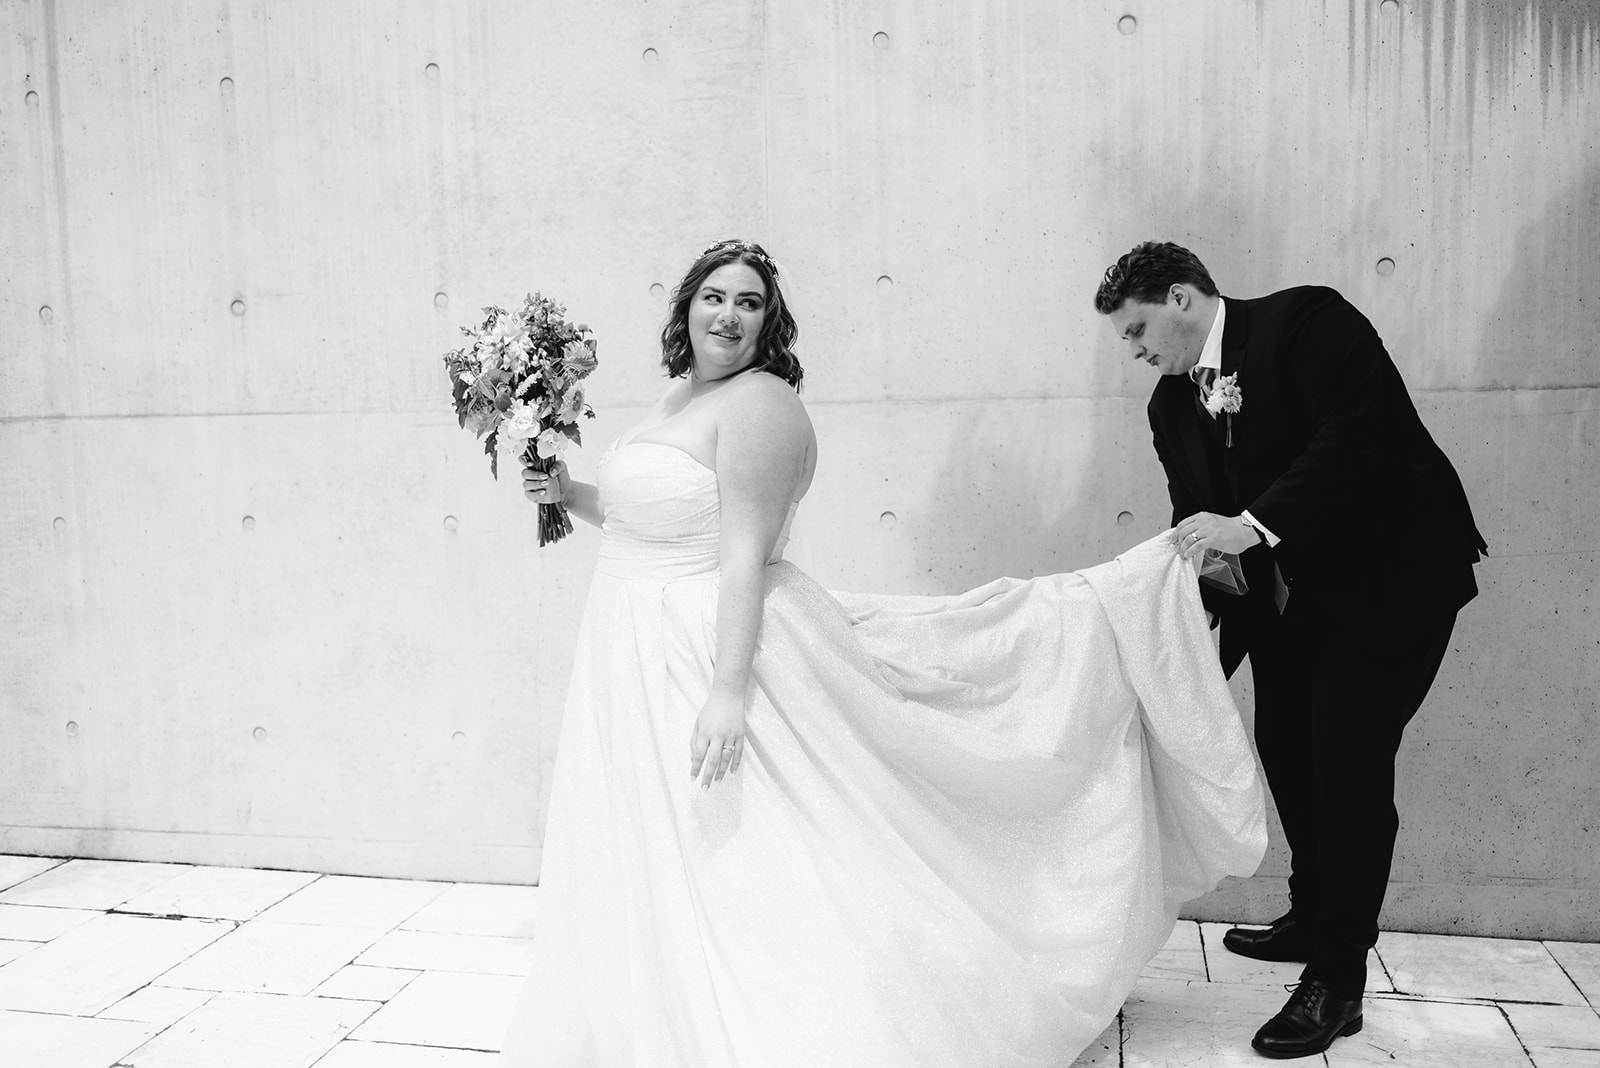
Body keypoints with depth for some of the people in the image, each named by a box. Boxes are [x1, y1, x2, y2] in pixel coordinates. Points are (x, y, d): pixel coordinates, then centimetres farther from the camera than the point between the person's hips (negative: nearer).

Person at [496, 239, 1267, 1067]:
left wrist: (730, 686, -27)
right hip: (642, 664, 9)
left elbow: (746, 553, -22)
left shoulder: (758, 403, -15)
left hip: (709, 658, -9)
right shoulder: (677, 395, 13)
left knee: (743, 869, -1)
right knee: (659, 884, 20)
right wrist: (568, 493, 10)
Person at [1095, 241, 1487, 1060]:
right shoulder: (1173, 405, 6)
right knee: (1285, 746, 13)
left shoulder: (1306, 321, -14)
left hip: (1390, 577, -8)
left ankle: (1337, 980, 3)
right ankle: (1313, 920, 35)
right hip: (1289, 590, 8)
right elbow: (1199, 521, 5)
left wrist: (1256, 525, -32)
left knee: (1350, 761, -8)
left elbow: (1364, 434, -27)